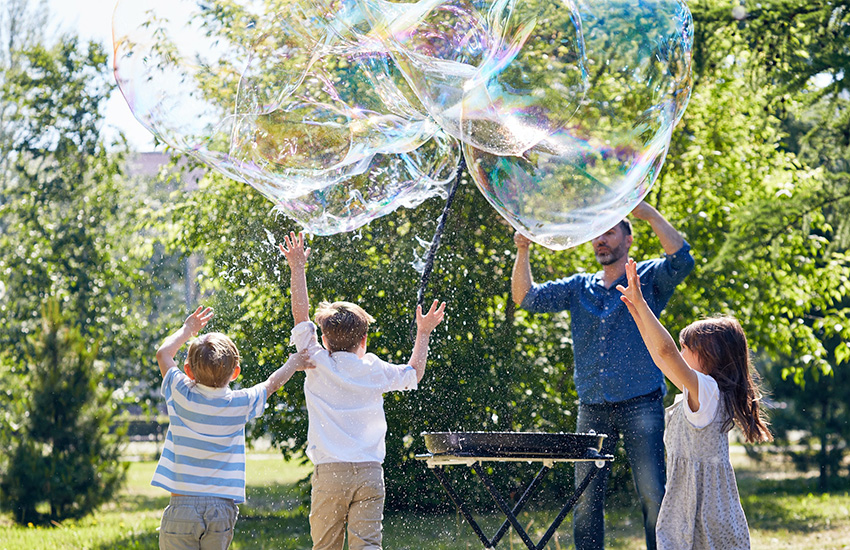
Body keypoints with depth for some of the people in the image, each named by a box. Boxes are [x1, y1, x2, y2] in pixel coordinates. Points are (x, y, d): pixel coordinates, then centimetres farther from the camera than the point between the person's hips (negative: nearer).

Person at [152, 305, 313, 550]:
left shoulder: (181, 395, -4)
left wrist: (187, 330, 28)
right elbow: (271, 384, 19)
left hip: (182, 505, -2)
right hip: (222, 507, 2)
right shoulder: (240, 404, -2)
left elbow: (164, 353, 14)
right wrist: (292, 364, 36)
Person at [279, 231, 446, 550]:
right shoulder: (375, 370, 6)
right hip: (369, 472, 1)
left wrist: (298, 268, 11)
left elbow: (300, 316, 5)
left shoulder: (318, 364, 0)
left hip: (330, 472, -1)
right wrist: (423, 333, 36)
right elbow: (413, 374, 25)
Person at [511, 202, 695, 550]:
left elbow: (681, 259, -14)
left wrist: (648, 213, -15)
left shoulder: (648, 278, 5)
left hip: (640, 404, -4)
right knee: (586, 499, 5)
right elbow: (526, 297, 10)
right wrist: (522, 252, -4)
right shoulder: (578, 287, 17)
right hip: (592, 408, 4)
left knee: (653, 496, -8)